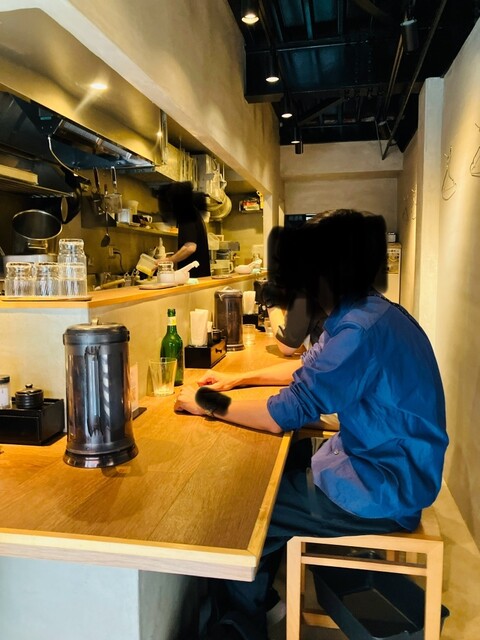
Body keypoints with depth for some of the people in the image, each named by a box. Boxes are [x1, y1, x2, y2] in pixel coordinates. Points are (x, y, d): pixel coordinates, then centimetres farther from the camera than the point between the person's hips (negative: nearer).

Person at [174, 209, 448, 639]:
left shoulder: (362, 328, -27)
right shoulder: (367, 313, 5)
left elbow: (281, 416, -24)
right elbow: (308, 369, 18)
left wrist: (208, 404, -10)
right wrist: (237, 379, 15)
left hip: (382, 491, -10)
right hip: (378, 464, 10)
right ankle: (258, 604, 33)